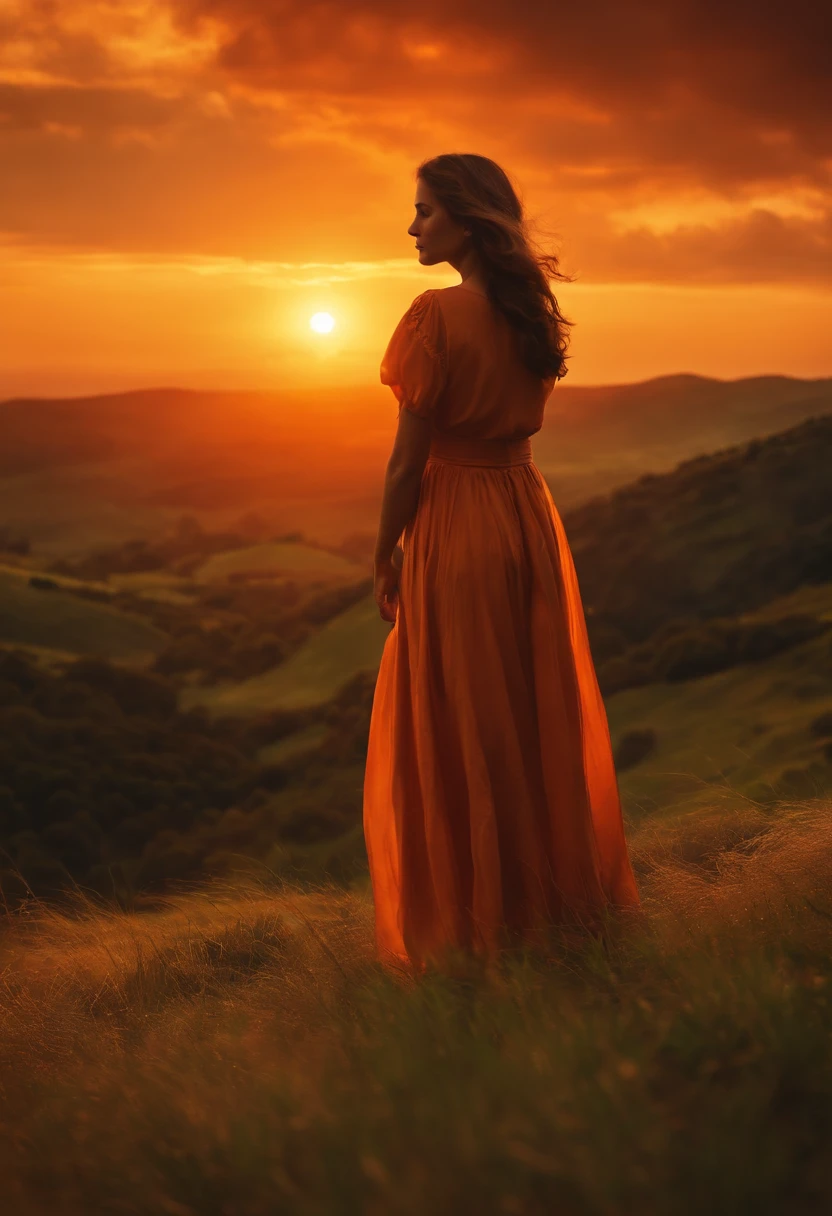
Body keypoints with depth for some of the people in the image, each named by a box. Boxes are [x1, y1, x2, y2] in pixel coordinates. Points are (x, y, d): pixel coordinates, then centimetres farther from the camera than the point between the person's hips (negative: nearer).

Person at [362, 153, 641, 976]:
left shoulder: (439, 313, -15)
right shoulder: (533, 311, 6)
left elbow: (409, 456, -13)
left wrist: (384, 559, -5)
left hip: (455, 523, -7)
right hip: (530, 515, 7)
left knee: (457, 730, 4)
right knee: (542, 713, 16)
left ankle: (476, 919, 13)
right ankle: (560, 887, 28)